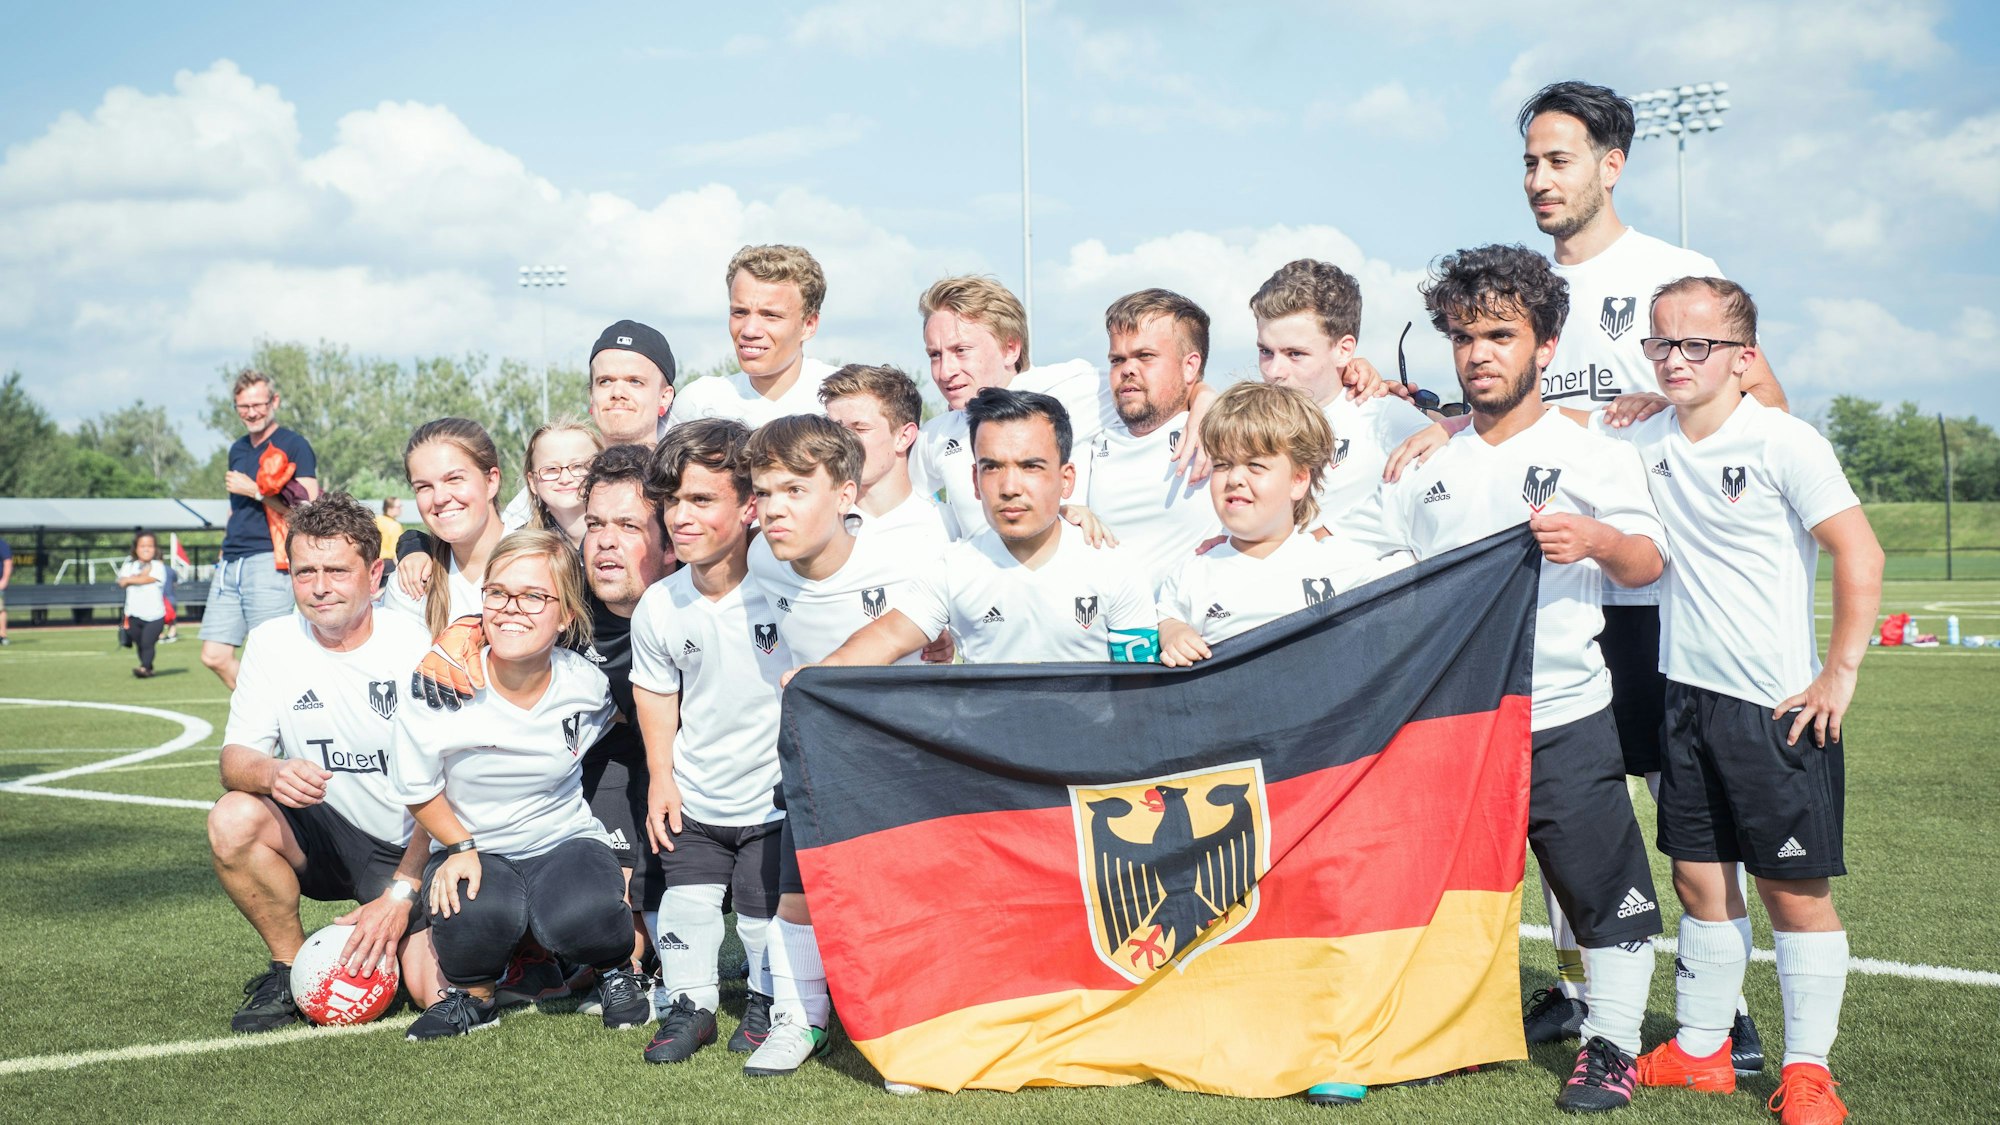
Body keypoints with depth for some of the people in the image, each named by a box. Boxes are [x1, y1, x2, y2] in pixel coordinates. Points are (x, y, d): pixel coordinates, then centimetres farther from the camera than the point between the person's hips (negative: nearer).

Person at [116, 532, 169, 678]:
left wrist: (130, 579, -3)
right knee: (139, 644, 8)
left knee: (147, 642, -14)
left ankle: (144, 668, -20)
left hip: (154, 615, -4)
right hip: (134, 614, 4)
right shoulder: (129, 566, 10)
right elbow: (122, 582, -6)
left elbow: (147, 579, -15)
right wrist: (141, 575, -15)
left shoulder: (157, 566, 0)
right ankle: (148, 668, 19)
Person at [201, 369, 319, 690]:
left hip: (267, 563, -8)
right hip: (230, 564, 8)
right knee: (214, 657, 3)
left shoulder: (294, 446, -3)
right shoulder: (238, 450, 19)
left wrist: (256, 491, -14)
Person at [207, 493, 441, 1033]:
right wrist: (272, 774, -31)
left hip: (411, 848, -3)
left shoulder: (417, 646, -14)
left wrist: (400, 893, -23)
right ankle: (290, 968, -4)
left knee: (441, 990, -22)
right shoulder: (272, 643, -3)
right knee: (233, 819, -27)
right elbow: (235, 758, -6)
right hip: (324, 839, 3)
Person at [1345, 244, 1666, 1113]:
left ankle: (1610, 1043, 13)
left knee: (1601, 881, -1)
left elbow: (1649, 562, -4)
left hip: (1564, 719, -4)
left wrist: (1598, 539, -25)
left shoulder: (1590, 452, 1)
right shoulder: (1430, 466, 13)